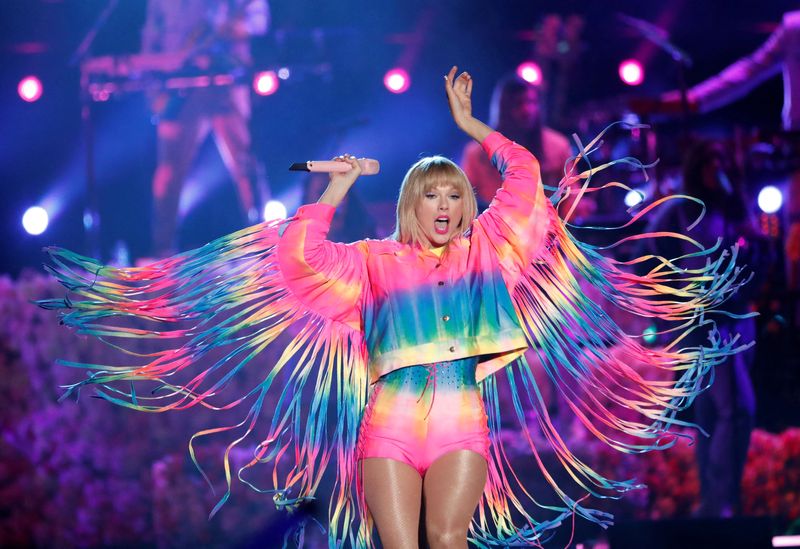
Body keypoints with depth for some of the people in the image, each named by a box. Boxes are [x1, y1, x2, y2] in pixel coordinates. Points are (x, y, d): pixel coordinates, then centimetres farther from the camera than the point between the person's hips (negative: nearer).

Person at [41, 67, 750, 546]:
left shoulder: (485, 250, 15)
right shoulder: (377, 262, 12)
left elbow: (524, 174, 16)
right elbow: (299, 251, 5)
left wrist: (468, 122, 21)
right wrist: (339, 187, 9)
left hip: (463, 423, 1)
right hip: (390, 422, -1)